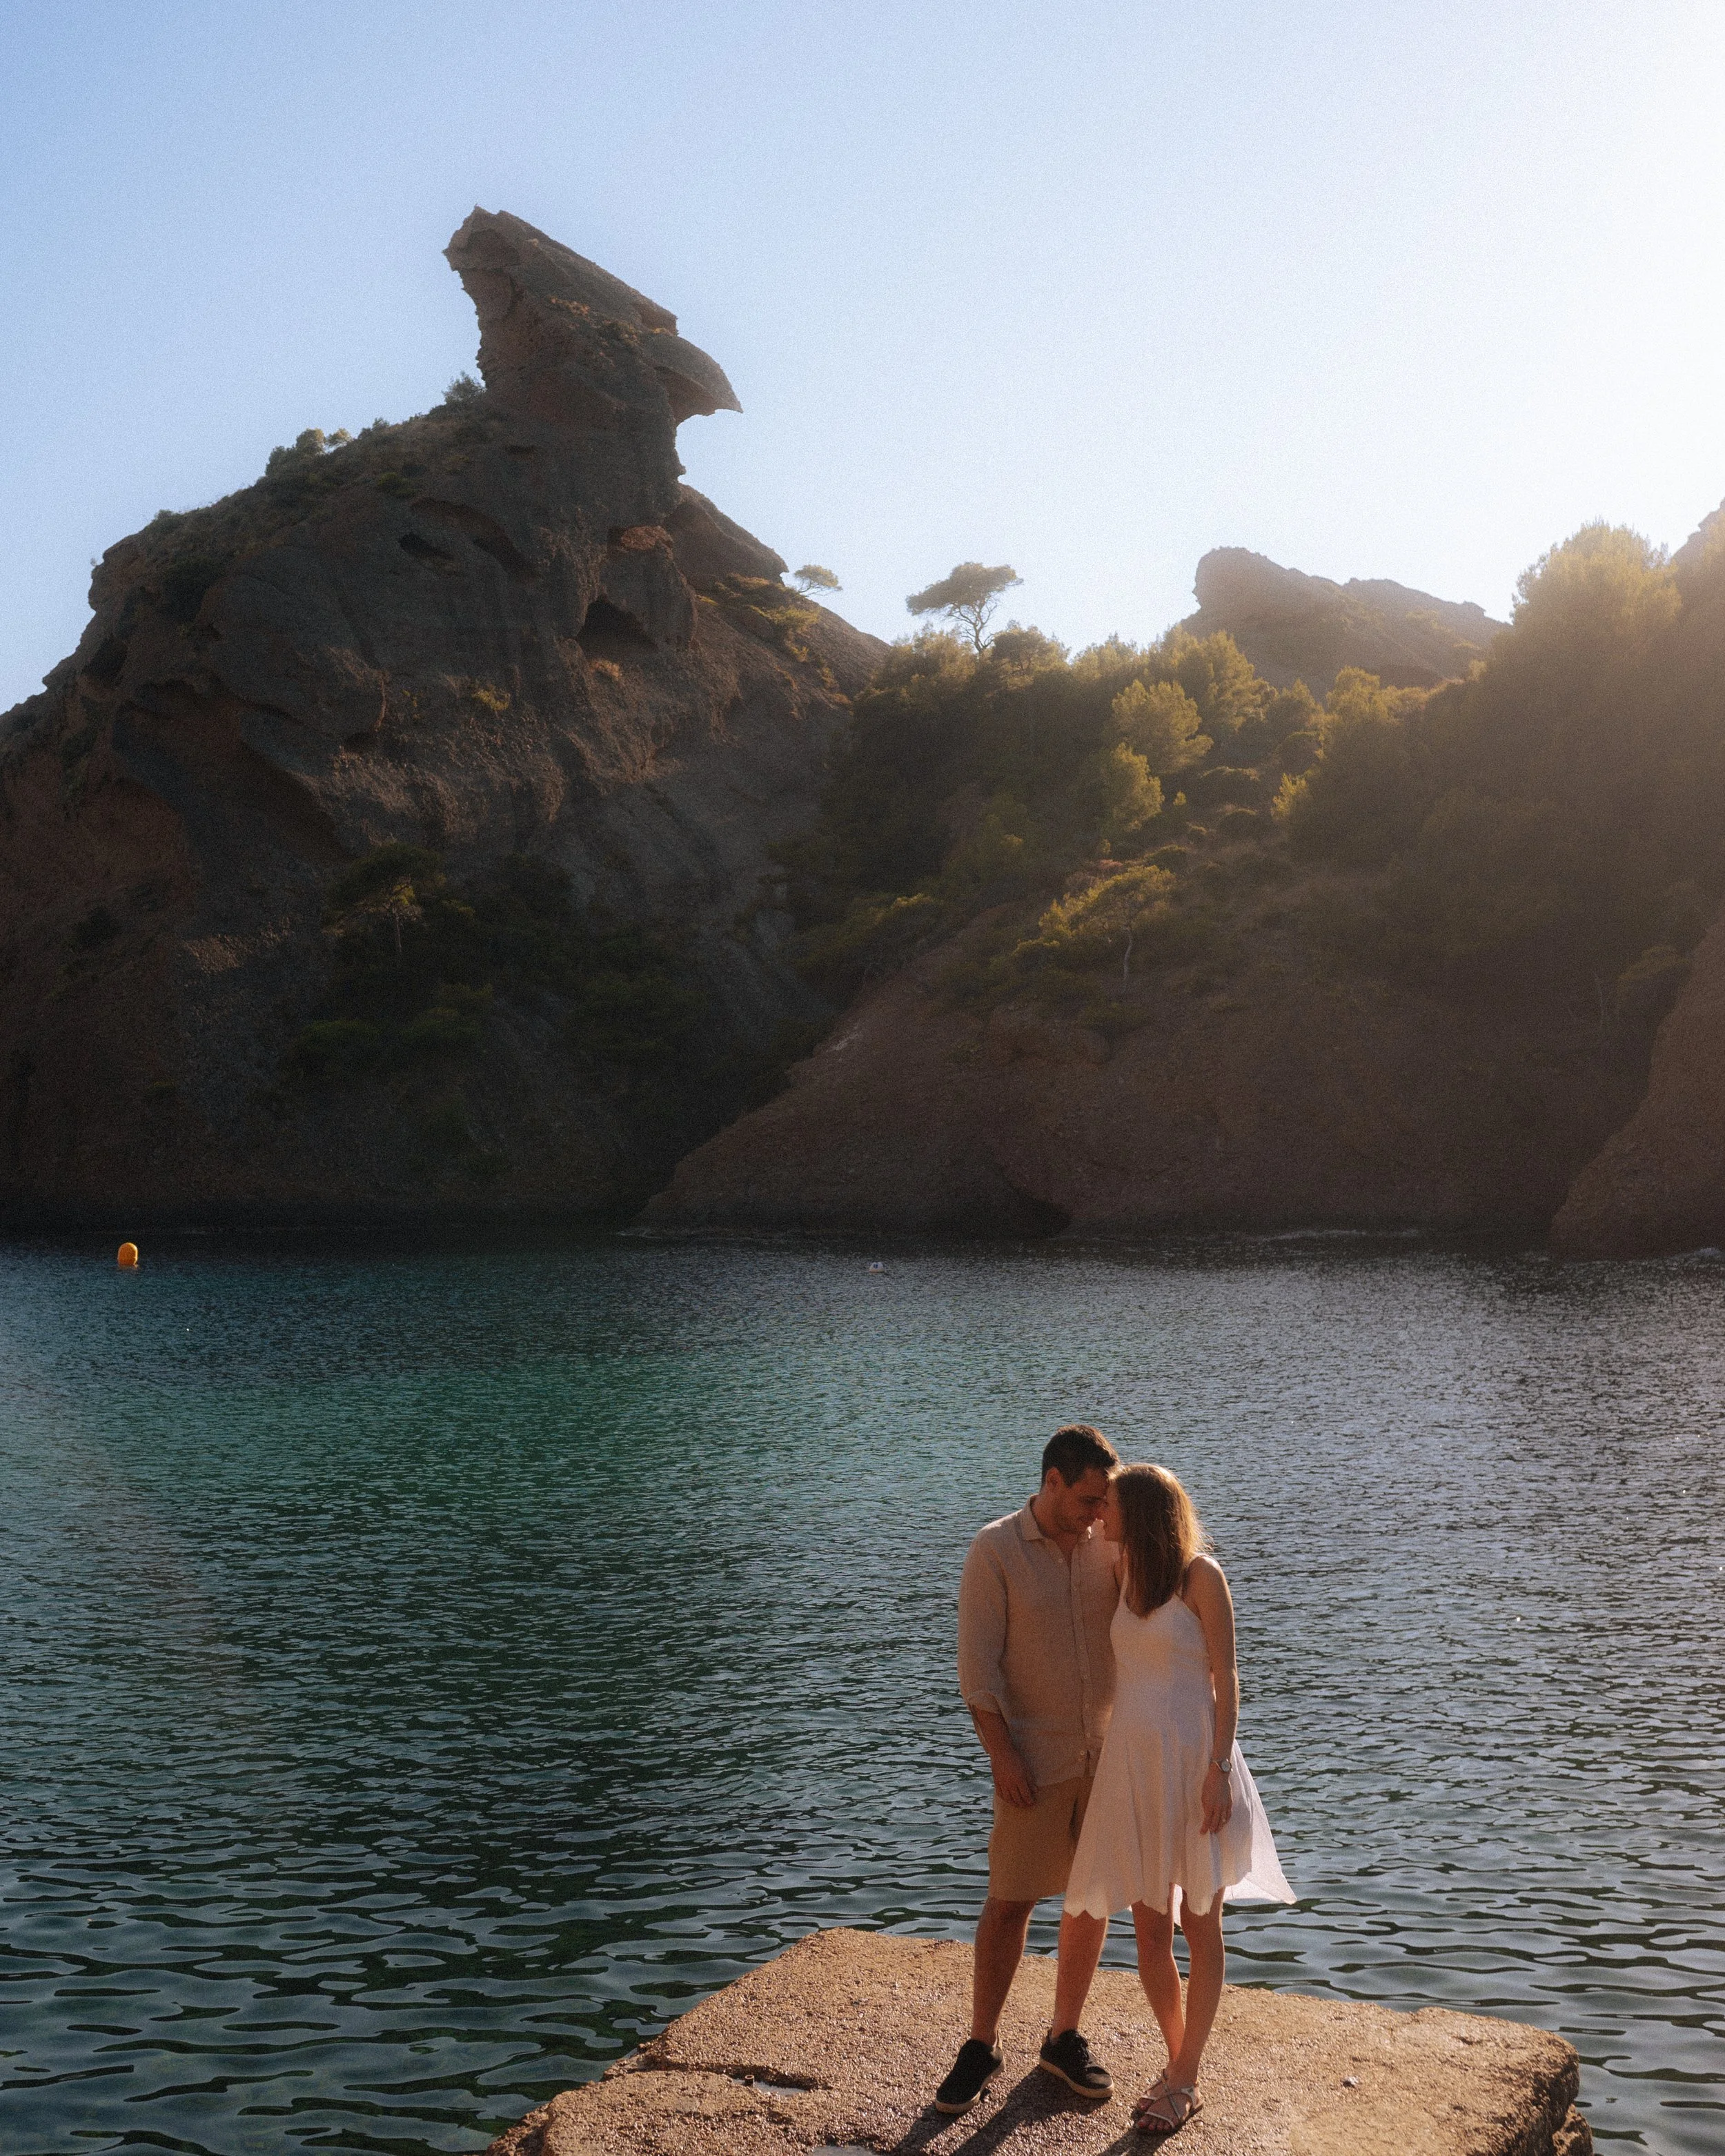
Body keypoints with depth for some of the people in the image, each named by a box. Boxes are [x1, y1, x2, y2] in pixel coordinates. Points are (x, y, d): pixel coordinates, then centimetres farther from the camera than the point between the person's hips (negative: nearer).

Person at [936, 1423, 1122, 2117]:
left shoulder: (1109, 1543, -1)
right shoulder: (996, 1550, -12)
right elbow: (977, 1666, -12)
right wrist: (1002, 1755, -15)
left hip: (1107, 1754, 4)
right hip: (1036, 1761, -4)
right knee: (1009, 1903, 2)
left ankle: (1067, 2040, 26)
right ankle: (980, 2047, 16)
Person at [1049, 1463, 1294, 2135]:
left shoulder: (1200, 1575, -8)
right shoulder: (1127, 1575, 10)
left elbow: (1225, 1677, -9)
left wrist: (1220, 1769, -15)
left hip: (1193, 1762, -6)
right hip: (1132, 1763, 6)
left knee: (1200, 1925, 6)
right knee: (1149, 1930, 8)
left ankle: (1183, 2082, 14)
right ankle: (1180, 2069, 25)